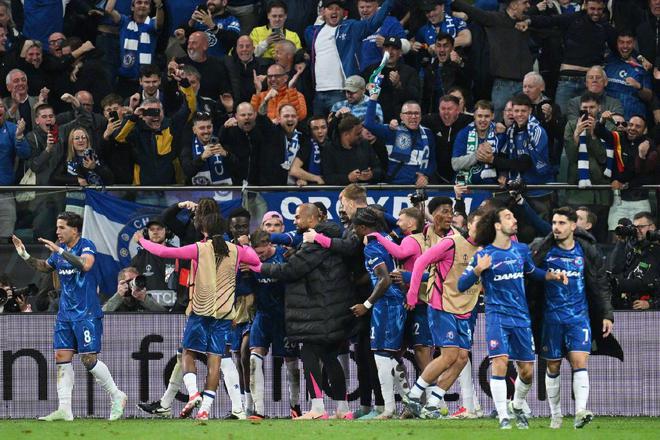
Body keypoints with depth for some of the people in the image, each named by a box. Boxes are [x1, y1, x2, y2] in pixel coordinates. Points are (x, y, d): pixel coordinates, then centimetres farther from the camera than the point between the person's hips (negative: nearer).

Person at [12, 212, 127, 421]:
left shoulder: (86, 246, -11)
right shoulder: (59, 249, 10)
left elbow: (85, 264, -31)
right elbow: (45, 267, 27)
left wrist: (60, 251, -30)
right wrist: (25, 256, 13)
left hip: (86, 313, -7)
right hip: (65, 313, 7)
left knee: (89, 359, -8)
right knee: (62, 357, 0)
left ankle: (117, 397, 10)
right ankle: (64, 409, 0)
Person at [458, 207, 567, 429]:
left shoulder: (521, 250, 8)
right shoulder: (485, 255, -6)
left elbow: (532, 271, 28)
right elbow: (462, 285, -8)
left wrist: (553, 276, 11)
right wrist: (478, 269, -25)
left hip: (521, 318, 5)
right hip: (497, 316, -5)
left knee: (527, 371, 7)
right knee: (500, 362, -20)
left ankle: (518, 407, 35)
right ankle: (503, 418, -14)